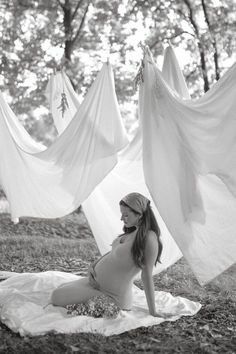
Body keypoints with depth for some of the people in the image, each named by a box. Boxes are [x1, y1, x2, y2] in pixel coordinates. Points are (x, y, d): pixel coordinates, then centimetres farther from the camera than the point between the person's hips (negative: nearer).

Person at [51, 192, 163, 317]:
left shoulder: (149, 238, -24)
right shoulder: (132, 232, 3)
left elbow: (147, 275, -22)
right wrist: (93, 267, 1)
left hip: (112, 293, -9)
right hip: (96, 281, 9)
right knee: (59, 291, 22)